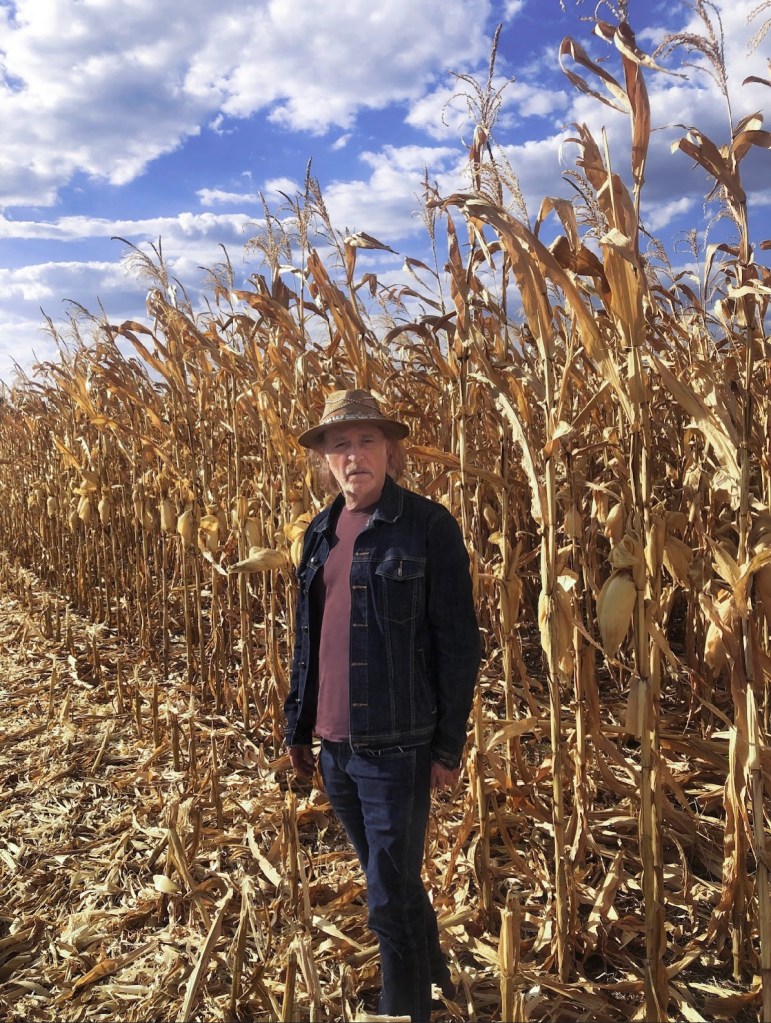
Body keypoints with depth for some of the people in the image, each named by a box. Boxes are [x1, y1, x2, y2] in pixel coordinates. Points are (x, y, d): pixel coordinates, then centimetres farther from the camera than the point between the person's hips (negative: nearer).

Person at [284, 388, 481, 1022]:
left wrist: (449, 745, -10)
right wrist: (298, 727, 15)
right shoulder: (321, 533, 8)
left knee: (390, 902, 2)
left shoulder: (429, 526, -11)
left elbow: (459, 643, -10)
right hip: (334, 745, 7)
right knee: (393, 882, 24)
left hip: (397, 745, -7)